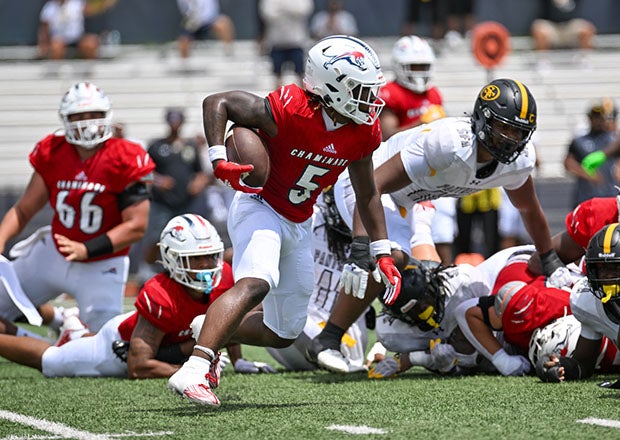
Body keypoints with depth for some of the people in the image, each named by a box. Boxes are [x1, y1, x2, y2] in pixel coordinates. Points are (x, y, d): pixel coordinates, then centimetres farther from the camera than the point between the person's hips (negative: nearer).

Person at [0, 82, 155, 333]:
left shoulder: (125, 162, -18)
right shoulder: (52, 154, -4)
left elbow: (136, 226, -20)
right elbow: (23, 211, 2)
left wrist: (86, 250, -28)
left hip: (101, 267, -4)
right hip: (53, 254, 4)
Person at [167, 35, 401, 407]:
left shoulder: (364, 131, -5)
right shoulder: (290, 111, -25)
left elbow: (366, 193, 9)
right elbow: (216, 103, -20)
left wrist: (382, 252, 6)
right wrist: (219, 160, -30)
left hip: (299, 225, 8)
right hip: (260, 207, -8)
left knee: (284, 334, 10)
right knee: (255, 283, -35)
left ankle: (212, 335, 30)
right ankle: (193, 370, -45)